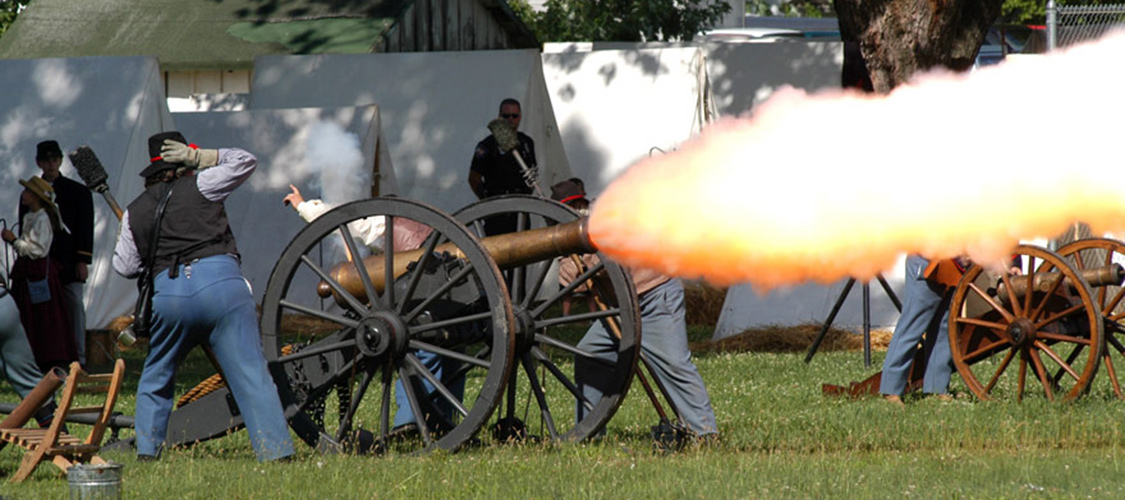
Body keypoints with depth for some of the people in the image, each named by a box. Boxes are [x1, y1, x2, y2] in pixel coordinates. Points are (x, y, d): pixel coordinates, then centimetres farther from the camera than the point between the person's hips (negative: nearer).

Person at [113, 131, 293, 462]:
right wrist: (199, 158, 19)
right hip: (221, 282, -2)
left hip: (169, 292, 2)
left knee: (155, 378, 22)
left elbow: (125, 267, 21)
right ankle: (275, 451, -15)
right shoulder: (198, 186, 8)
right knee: (251, 374, -6)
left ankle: (147, 453, 20)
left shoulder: (136, 212, 15)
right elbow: (245, 162, 19)